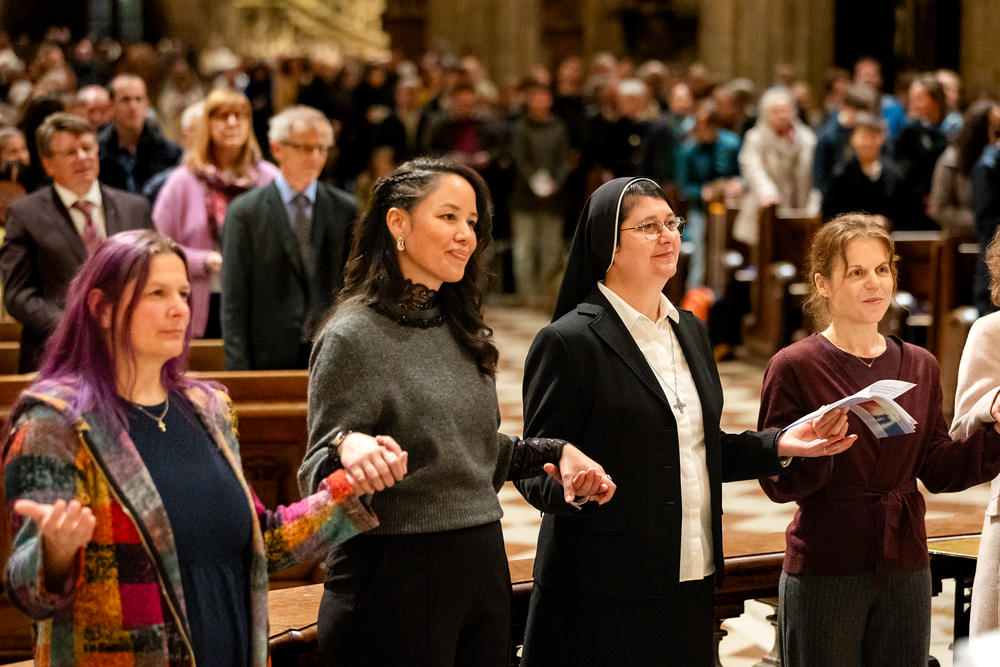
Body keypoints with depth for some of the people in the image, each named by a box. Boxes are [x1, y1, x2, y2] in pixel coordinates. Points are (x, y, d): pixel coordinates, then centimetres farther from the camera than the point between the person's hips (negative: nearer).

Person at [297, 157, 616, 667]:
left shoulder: (460, 330, 12)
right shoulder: (353, 337, -9)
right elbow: (317, 474, -12)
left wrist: (555, 453, 10)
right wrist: (347, 446, -33)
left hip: (483, 568, 7)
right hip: (396, 577, -7)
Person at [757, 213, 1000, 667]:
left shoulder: (919, 366, 8)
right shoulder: (794, 367, -7)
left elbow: (936, 470, 10)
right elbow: (777, 483, -10)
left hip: (906, 566, 5)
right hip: (824, 573, -4)